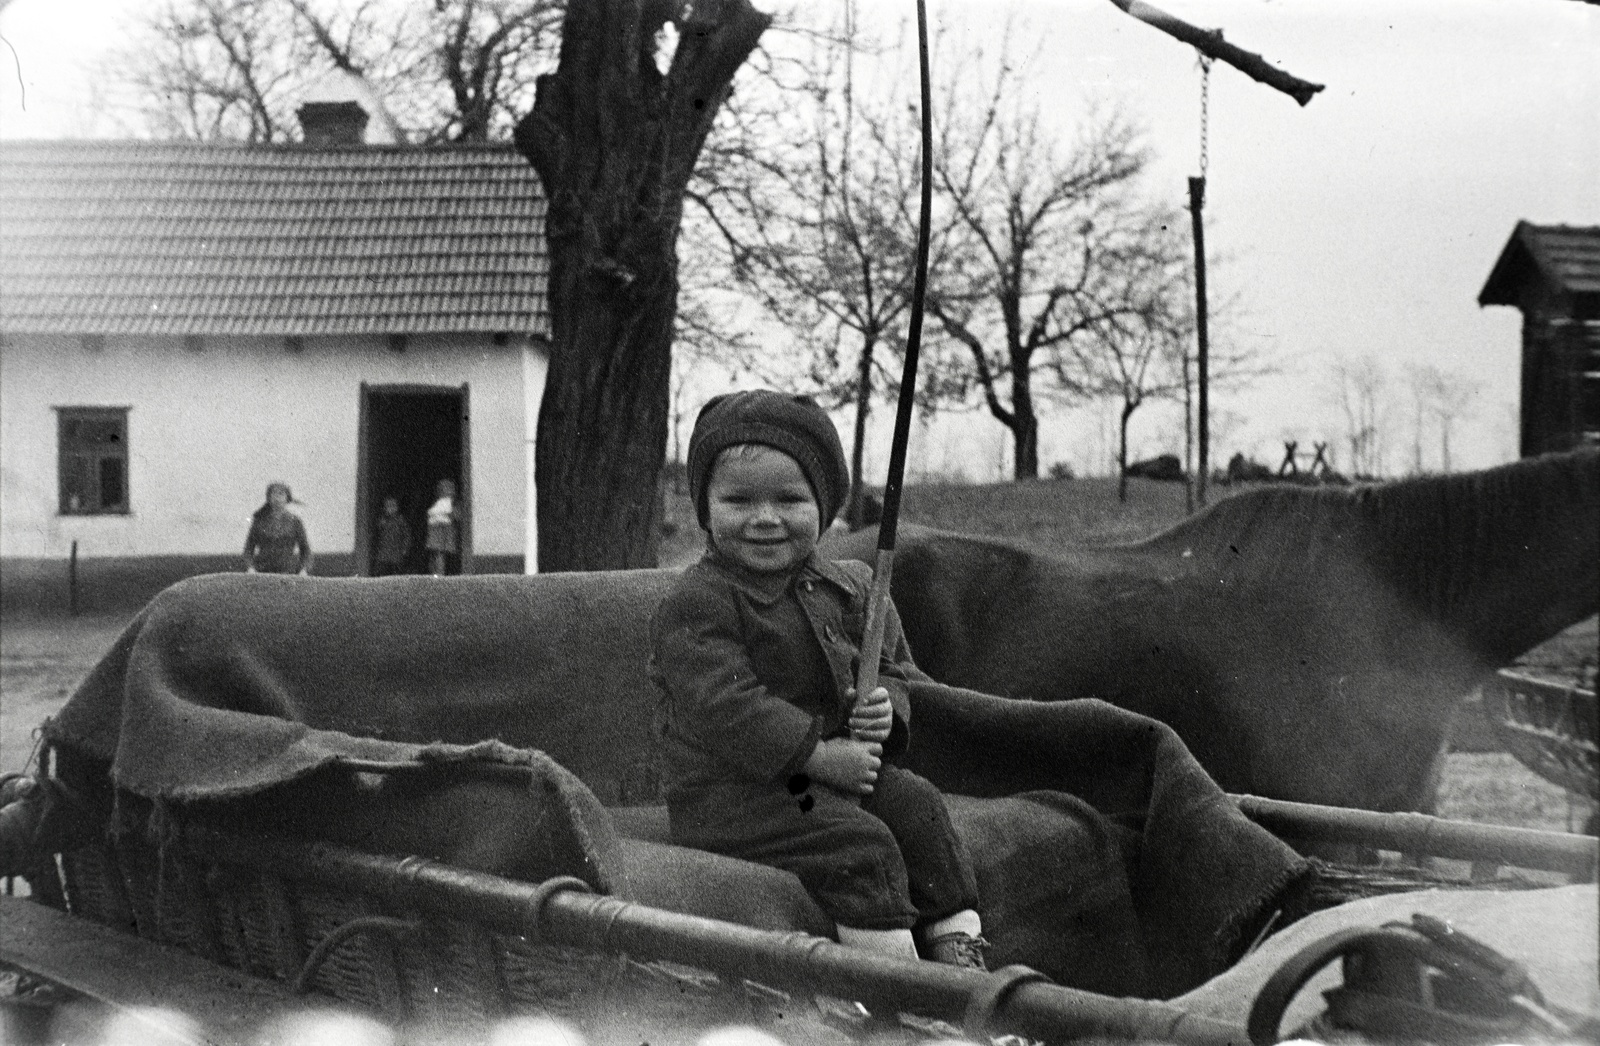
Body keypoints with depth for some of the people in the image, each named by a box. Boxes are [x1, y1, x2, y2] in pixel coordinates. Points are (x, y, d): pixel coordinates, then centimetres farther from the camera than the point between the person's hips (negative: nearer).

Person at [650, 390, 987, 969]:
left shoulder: (845, 588, 9)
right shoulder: (696, 605, -16)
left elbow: (891, 664, 19)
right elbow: (725, 708, -24)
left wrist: (883, 710, -6)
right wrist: (820, 753, -25)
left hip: (832, 773, 8)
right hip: (733, 793, -8)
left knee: (916, 804, -8)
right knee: (860, 846, -23)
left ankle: (957, 950, -2)